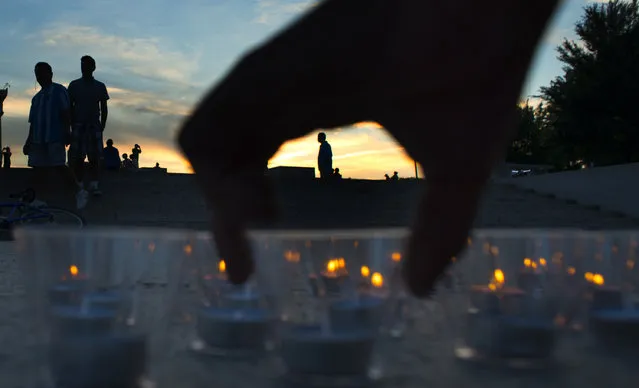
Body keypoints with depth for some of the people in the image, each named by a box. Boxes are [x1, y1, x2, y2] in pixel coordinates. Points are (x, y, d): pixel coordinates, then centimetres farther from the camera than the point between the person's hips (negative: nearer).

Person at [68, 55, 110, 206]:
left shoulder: (100, 86, 8)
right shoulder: (74, 85, 7)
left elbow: (104, 108, 9)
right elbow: (70, 107, 7)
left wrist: (102, 125, 0)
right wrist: (71, 125, -1)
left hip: (94, 126, 0)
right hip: (78, 125, 0)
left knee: (94, 158, -3)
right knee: (78, 158, -7)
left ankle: (94, 184, 3)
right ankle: (81, 187, -3)